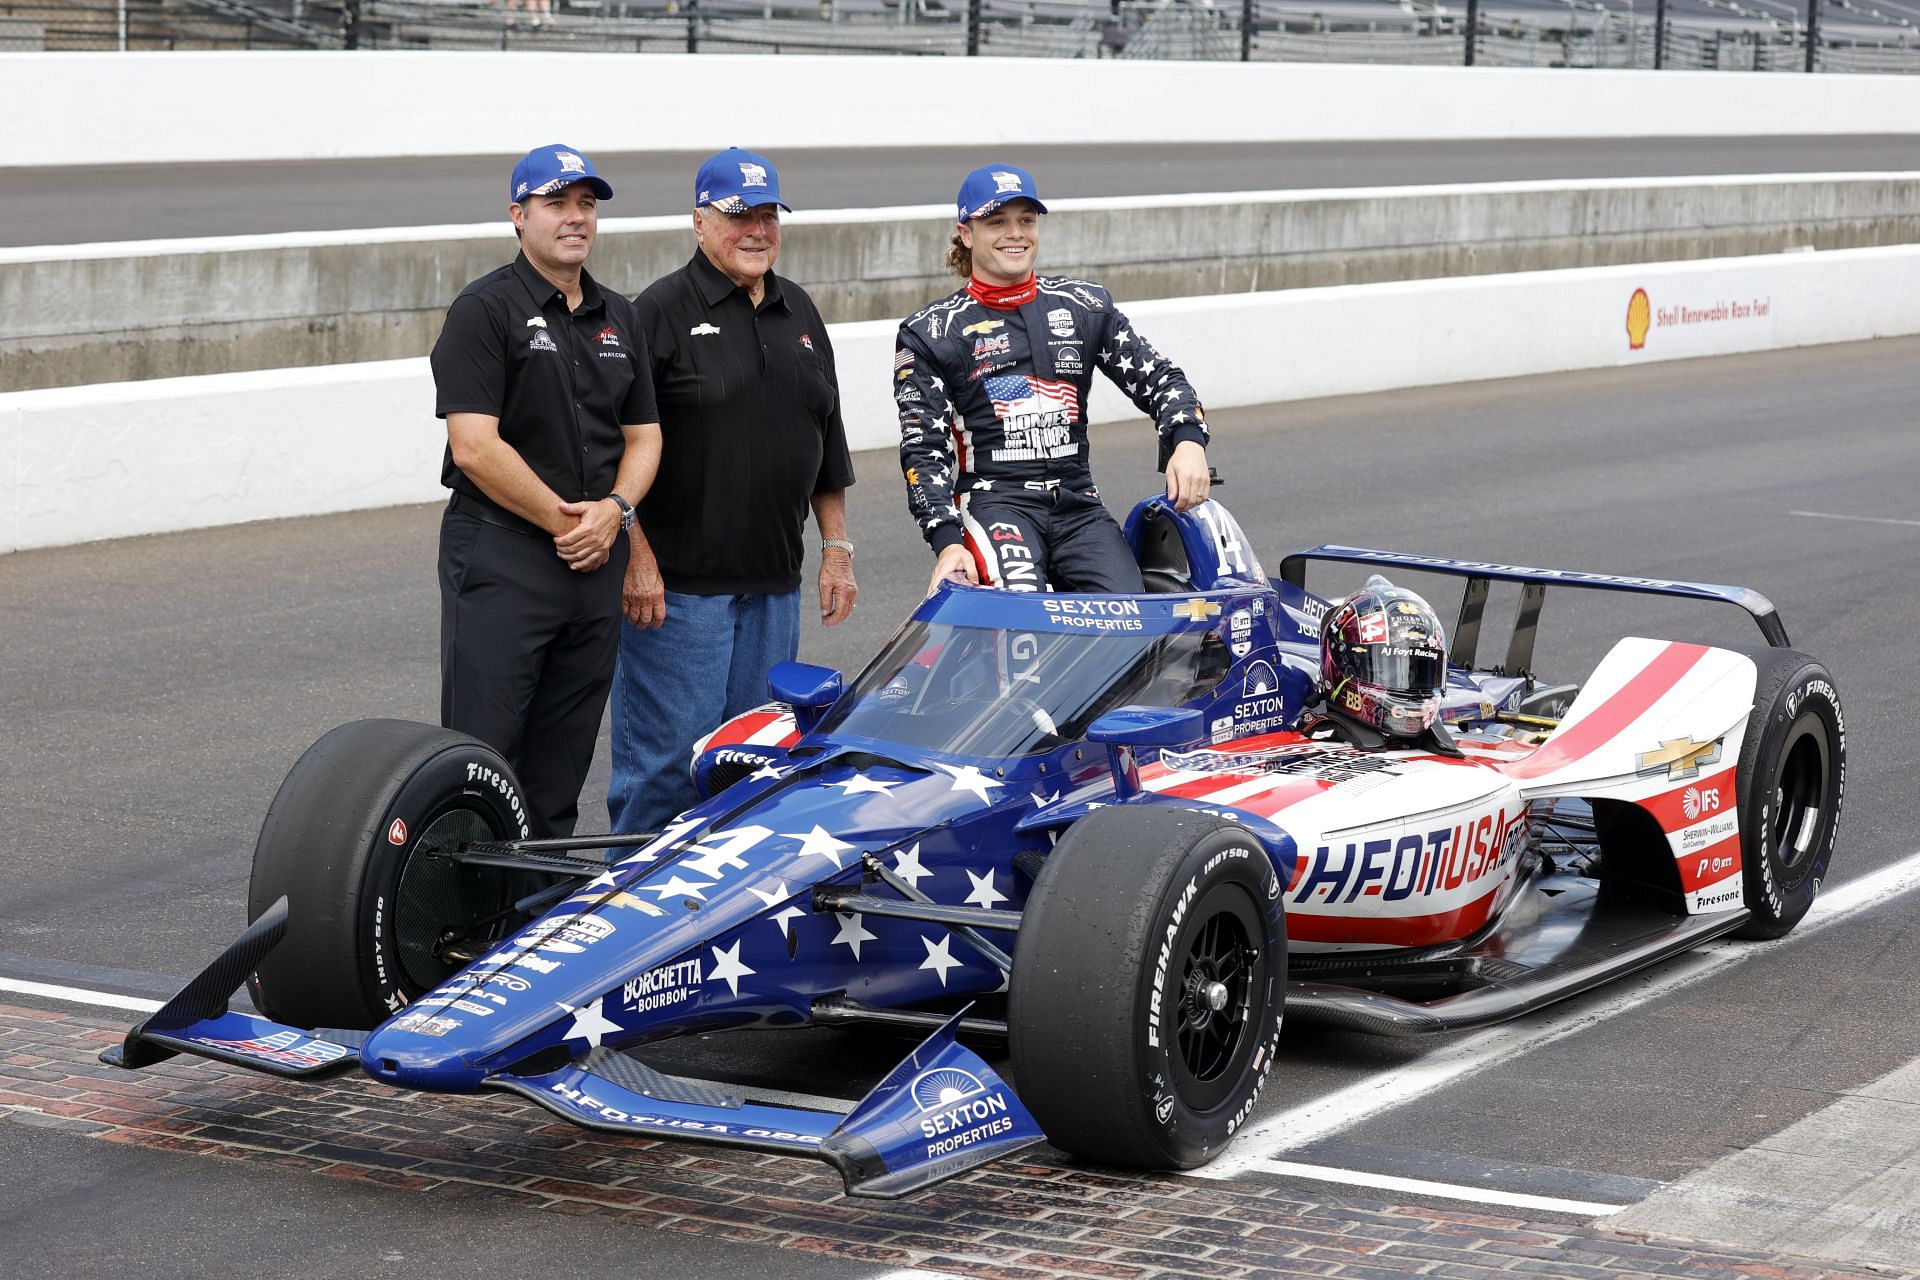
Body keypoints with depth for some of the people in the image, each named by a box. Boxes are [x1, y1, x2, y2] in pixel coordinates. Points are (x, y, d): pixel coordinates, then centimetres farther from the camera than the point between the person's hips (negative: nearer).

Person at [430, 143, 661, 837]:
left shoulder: (618, 318, 16)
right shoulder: (485, 309, -6)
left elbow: (643, 433, 16)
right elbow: (476, 447, -14)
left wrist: (614, 509, -4)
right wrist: (563, 521, -12)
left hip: (595, 561, 6)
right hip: (500, 556, -6)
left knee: (560, 768, 10)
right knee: (481, 754, -7)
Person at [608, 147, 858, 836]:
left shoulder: (799, 313, 14)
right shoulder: (662, 312, -7)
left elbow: (826, 440, 20)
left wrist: (836, 547, 15)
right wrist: (636, 560, -16)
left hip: (774, 584, 6)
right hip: (676, 580, -6)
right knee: (665, 758, -5)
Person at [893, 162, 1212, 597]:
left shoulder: (1084, 305, 16)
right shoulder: (930, 333, 7)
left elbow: (1157, 377, 15)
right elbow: (924, 448, 1)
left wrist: (1188, 440, -8)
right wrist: (947, 541, -14)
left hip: (1078, 503, 3)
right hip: (994, 501, -3)